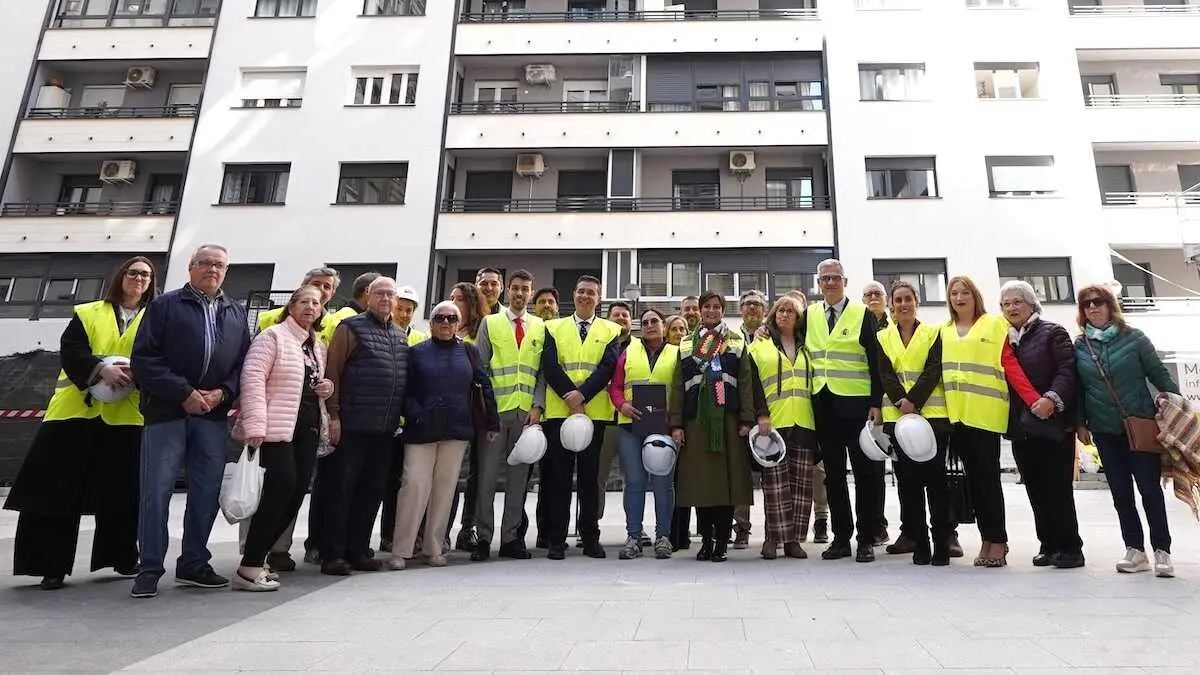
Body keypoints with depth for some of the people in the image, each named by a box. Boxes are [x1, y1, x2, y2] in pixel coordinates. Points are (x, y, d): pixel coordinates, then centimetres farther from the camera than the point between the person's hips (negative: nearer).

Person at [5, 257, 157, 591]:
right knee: (58, 490, 1)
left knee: (121, 492, 5)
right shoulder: (87, 313, 10)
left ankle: (123, 558, 19)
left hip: (128, 415, -1)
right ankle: (52, 565, 11)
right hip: (78, 409, 1)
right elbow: (70, 351, -3)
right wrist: (102, 369, -20)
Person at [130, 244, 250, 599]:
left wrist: (222, 392, -7)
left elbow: (244, 362, 10)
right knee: (156, 489, -2)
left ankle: (194, 565, 18)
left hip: (213, 414, 4)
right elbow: (144, 360, -5)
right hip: (167, 411, -3)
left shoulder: (236, 313, 16)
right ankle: (149, 569, 10)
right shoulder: (164, 305, 4)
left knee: (207, 491, 6)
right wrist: (184, 393, -13)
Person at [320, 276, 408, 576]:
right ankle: (332, 554, 9)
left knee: (372, 491, 10)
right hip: (351, 426, -6)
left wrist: (399, 416, 14)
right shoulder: (351, 327, -1)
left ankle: (357, 550, 21)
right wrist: (333, 415, -12)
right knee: (340, 489, 1)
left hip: (385, 429, 6)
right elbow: (332, 372, -7)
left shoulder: (401, 336, 17)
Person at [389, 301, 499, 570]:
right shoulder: (416, 353, 7)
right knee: (415, 484, -8)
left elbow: (484, 387, 8)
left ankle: (433, 548, 17)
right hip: (421, 430, -2)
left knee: (445, 487, 5)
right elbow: (405, 392, 3)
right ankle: (401, 551, 3)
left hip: (457, 430, 2)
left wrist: (492, 422, 4)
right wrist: (415, 415, -11)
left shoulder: (469, 352, 10)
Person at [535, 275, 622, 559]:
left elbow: (608, 367, -3)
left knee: (590, 475, 6)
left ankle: (591, 539, 14)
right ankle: (556, 540, 9)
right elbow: (549, 365, 0)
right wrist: (569, 395, -13)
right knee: (558, 475, 2)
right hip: (558, 410, 0)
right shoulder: (554, 328, 13)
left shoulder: (611, 331, 11)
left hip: (595, 411, 0)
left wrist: (581, 396, -15)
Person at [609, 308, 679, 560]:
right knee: (634, 481, 3)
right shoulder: (628, 352, 14)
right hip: (630, 425, 1)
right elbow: (615, 386, 10)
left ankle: (663, 536, 13)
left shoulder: (676, 354, 10)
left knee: (662, 481, 2)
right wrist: (623, 405, -9)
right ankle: (633, 536, 11)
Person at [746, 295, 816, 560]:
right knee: (775, 481, -6)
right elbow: (753, 383, 2)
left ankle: (793, 538, 11)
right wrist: (761, 414, -10)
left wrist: (817, 417, 8)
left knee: (801, 482, 3)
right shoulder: (759, 346, 10)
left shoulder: (805, 348, 20)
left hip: (803, 422, 3)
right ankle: (773, 537, 2)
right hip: (773, 422, -3)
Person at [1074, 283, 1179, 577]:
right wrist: (1081, 424, 5)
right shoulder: (1079, 346, 2)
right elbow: (1077, 388, 6)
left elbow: (1159, 374, -1)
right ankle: (1135, 551, 17)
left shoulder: (1134, 337, -4)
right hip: (1105, 430, 2)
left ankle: (1162, 551, 12)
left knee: (1150, 488, 1)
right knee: (1121, 493, 7)